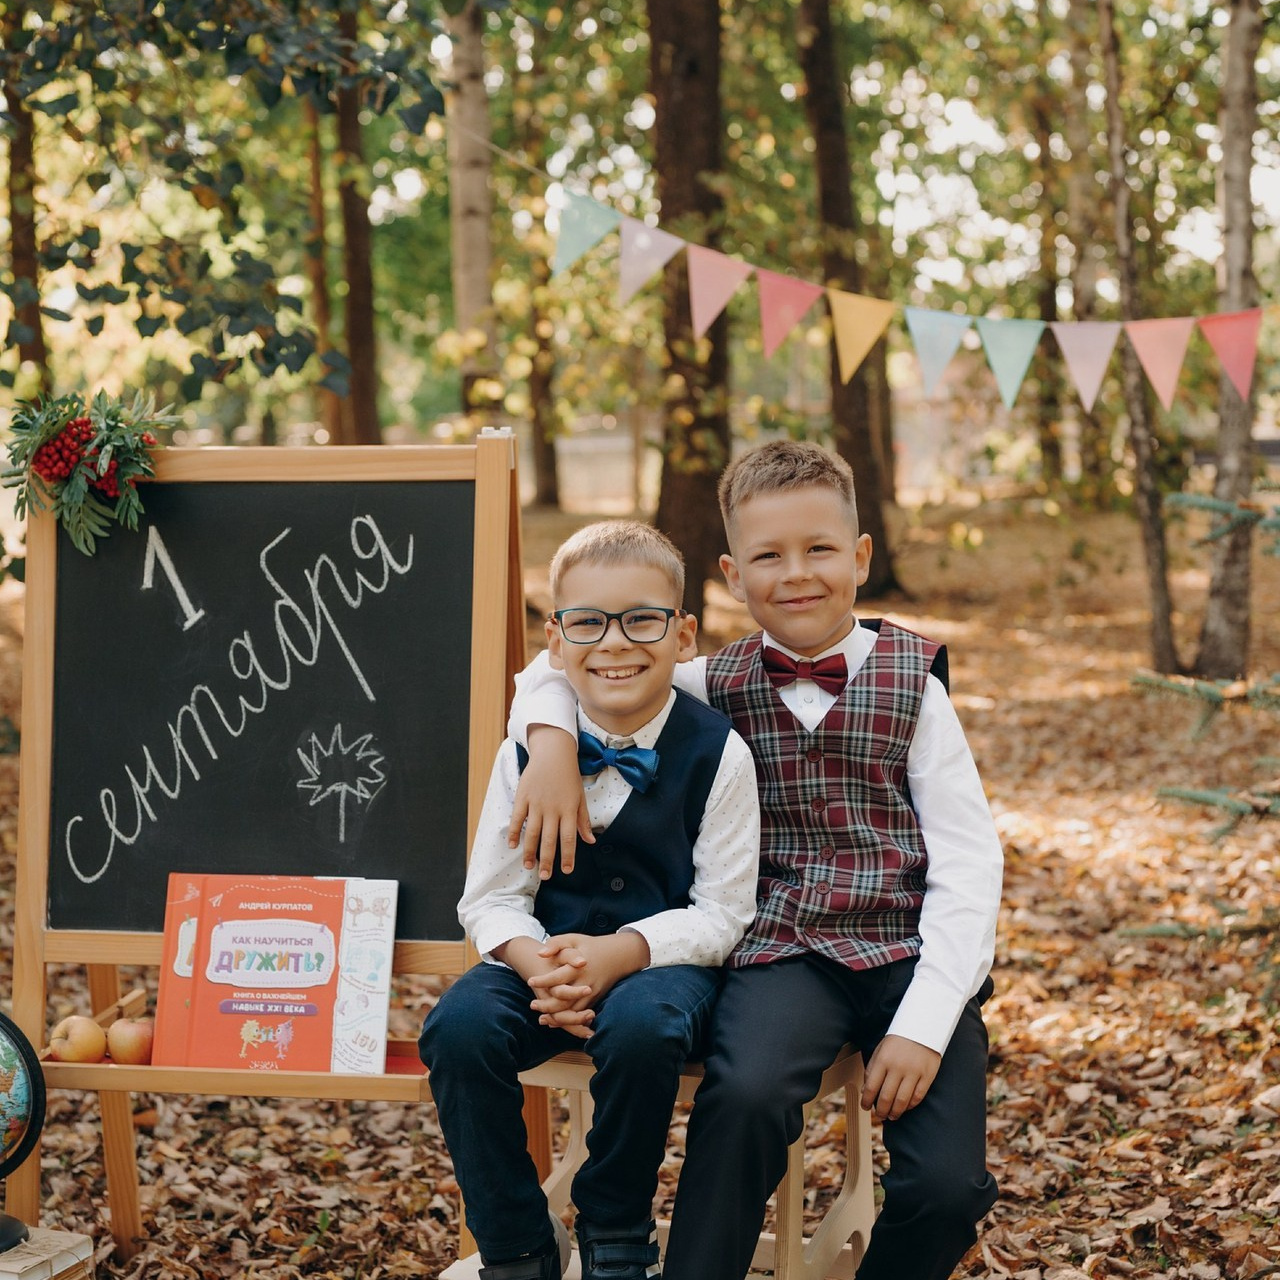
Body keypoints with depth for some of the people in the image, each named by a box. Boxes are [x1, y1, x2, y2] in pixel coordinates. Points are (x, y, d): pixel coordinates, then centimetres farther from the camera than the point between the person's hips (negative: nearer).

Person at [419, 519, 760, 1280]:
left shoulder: (717, 753, -7)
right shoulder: (527, 753, 0)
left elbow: (723, 912, -7)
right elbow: (492, 898, 2)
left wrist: (621, 953, -23)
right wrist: (534, 960, -21)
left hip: (665, 958, -2)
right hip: (548, 955, 3)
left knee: (642, 1025, -37)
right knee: (457, 1029, -28)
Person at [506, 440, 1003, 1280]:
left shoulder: (910, 687, 4)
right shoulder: (719, 687, 8)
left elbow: (969, 863, -1)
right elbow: (560, 666, 16)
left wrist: (924, 1025, -12)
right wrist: (550, 741, -8)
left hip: (909, 953, 0)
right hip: (782, 951, 0)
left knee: (948, 1187, -18)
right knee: (745, 1094, -33)